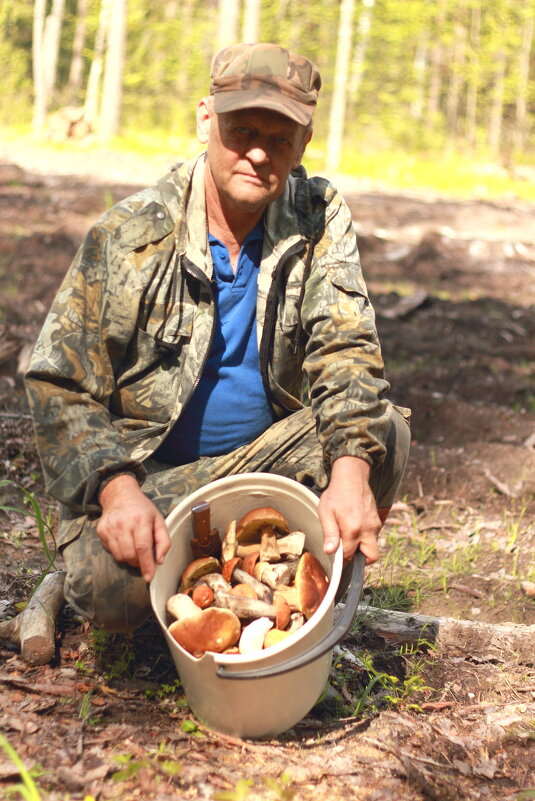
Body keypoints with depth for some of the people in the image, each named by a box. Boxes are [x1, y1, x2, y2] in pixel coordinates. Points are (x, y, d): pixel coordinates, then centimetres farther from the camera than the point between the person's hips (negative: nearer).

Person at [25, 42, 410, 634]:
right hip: (147, 469, -3)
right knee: (109, 583, -32)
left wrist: (350, 470, -34)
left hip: (266, 454, 4)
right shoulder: (132, 235, -13)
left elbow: (344, 350, -13)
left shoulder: (321, 223, -4)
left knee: (384, 432, -22)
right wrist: (116, 489, -30)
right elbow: (60, 383, -12)